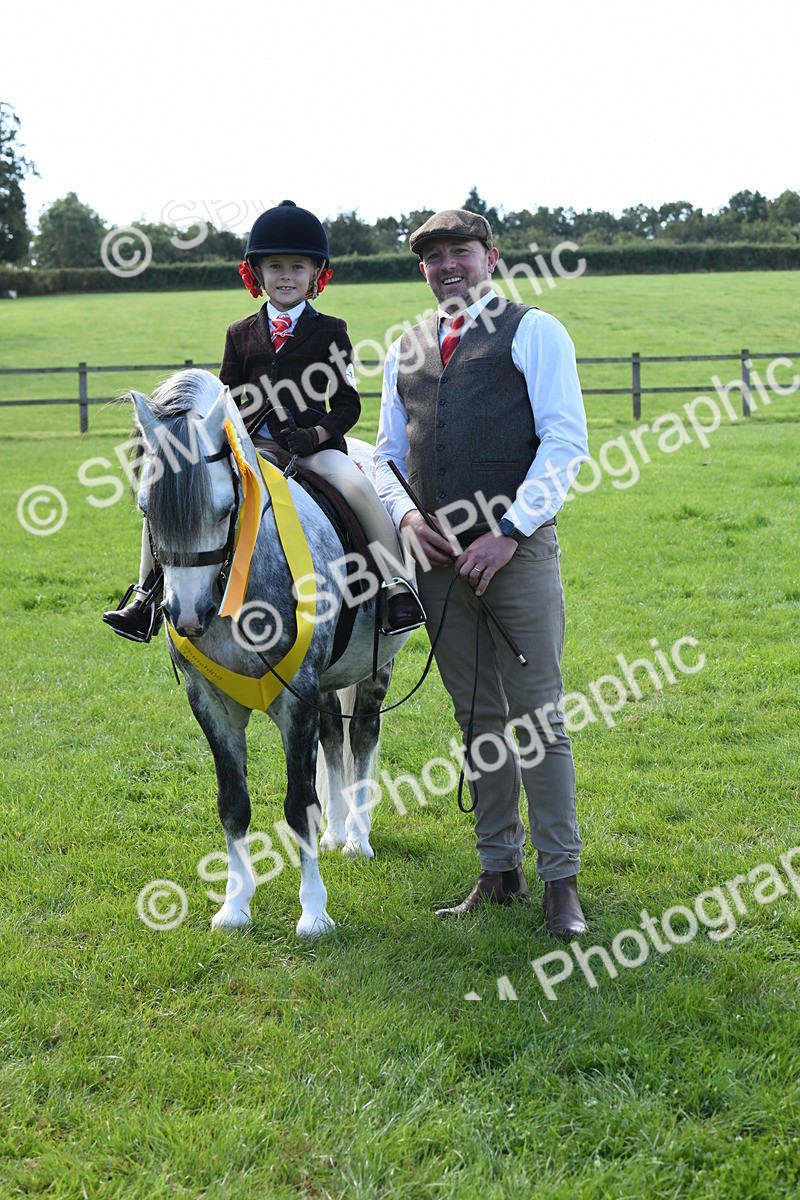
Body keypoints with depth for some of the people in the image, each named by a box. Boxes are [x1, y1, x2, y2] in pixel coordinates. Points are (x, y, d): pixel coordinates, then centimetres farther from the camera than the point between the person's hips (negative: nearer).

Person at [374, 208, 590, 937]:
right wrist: (406, 516, -3)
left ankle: (561, 880, 1)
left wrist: (509, 533, -15)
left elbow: (566, 441, -7)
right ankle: (500, 871, 18)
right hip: (439, 553, 5)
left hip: (519, 548, -5)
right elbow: (388, 452, 18)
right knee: (477, 718, 10)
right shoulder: (405, 350, 17)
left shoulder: (533, 332, 1)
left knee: (537, 715, -5)